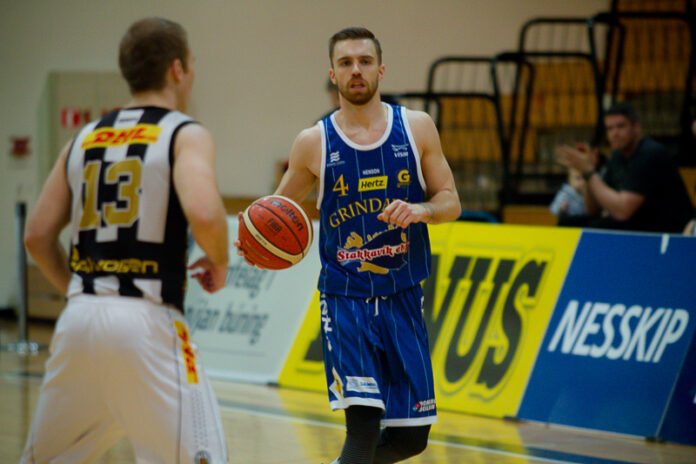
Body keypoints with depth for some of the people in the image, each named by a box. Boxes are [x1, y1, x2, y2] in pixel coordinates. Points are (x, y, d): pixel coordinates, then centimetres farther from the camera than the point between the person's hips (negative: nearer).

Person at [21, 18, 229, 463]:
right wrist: (219, 263, -1)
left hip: (79, 320, 6)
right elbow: (203, 213, -20)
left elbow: (38, 235, 14)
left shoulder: (85, 138, 16)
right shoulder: (186, 135, -1)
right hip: (145, 324, -6)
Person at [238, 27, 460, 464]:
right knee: (364, 419, -20)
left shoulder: (417, 128, 1)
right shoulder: (314, 142, -2)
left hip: (403, 297, 3)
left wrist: (421, 210, -18)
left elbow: (451, 202, 5)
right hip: (345, 298, -3)